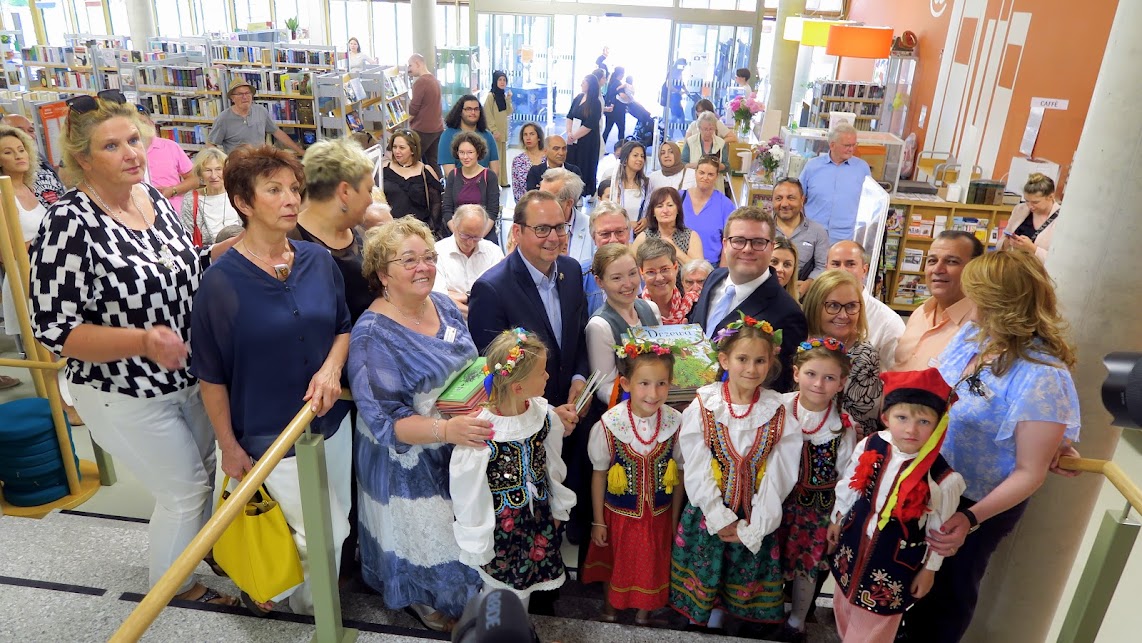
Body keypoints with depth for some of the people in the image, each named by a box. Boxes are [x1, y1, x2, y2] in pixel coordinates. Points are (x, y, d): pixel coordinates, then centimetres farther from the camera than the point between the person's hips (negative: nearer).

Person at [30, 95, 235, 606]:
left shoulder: (153, 197, -2)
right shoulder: (71, 223, -23)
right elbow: (55, 330, -23)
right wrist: (143, 341, -36)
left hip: (187, 375, 7)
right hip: (126, 395, -7)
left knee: (203, 469, 24)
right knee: (186, 488, 8)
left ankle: (195, 545, 53)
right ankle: (171, 585, 36)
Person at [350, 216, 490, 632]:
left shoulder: (443, 305, -2)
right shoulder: (373, 336, -23)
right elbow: (385, 419, -25)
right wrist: (447, 430, -38)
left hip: (463, 447, 7)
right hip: (410, 464, -6)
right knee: (428, 536, 12)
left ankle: (465, 590, 48)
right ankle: (428, 601, 41)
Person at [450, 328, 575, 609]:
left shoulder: (544, 414, -13)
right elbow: (469, 492, -17)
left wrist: (558, 508, 15)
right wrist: (477, 544, -8)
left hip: (539, 519, 5)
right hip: (501, 527, -5)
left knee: (524, 588, 25)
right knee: (498, 589, 17)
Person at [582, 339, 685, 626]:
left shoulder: (676, 423, -19)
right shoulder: (608, 425, -24)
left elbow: (678, 474, -5)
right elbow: (599, 473, -10)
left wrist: (675, 519, 4)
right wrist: (598, 521, -2)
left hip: (658, 514, 1)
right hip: (618, 513, -1)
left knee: (651, 566, 21)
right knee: (614, 563, 22)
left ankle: (644, 613, 50)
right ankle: (609, 609, 51)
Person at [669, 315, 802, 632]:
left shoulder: (777, 412, -6)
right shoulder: (703, 405, -11)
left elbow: (777, 476, -7)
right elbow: (696, 470, -11)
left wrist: (753, 527, -10)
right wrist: (721, 519, -13)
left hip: (754, 521, 1)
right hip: (707, 515, -1)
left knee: (739, 584, 13)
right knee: (702, 579, 13)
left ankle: (717, 619, 37)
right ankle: (696, 620, 38)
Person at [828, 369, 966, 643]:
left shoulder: (942, 478, -24)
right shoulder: (869, 447, -15)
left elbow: (940, 530, -9)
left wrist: (929, 569, 0)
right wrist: (836, 521, 12)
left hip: (896, 562, -4)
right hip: (853, 546, 4)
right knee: (845, 605, 27)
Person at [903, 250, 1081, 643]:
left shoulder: (1041, 376, -29)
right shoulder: (971, 335, -7)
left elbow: (1030, 473, -25)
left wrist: (970, 519, -33)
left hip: (980, 505, -7)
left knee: (948, 589, 19)